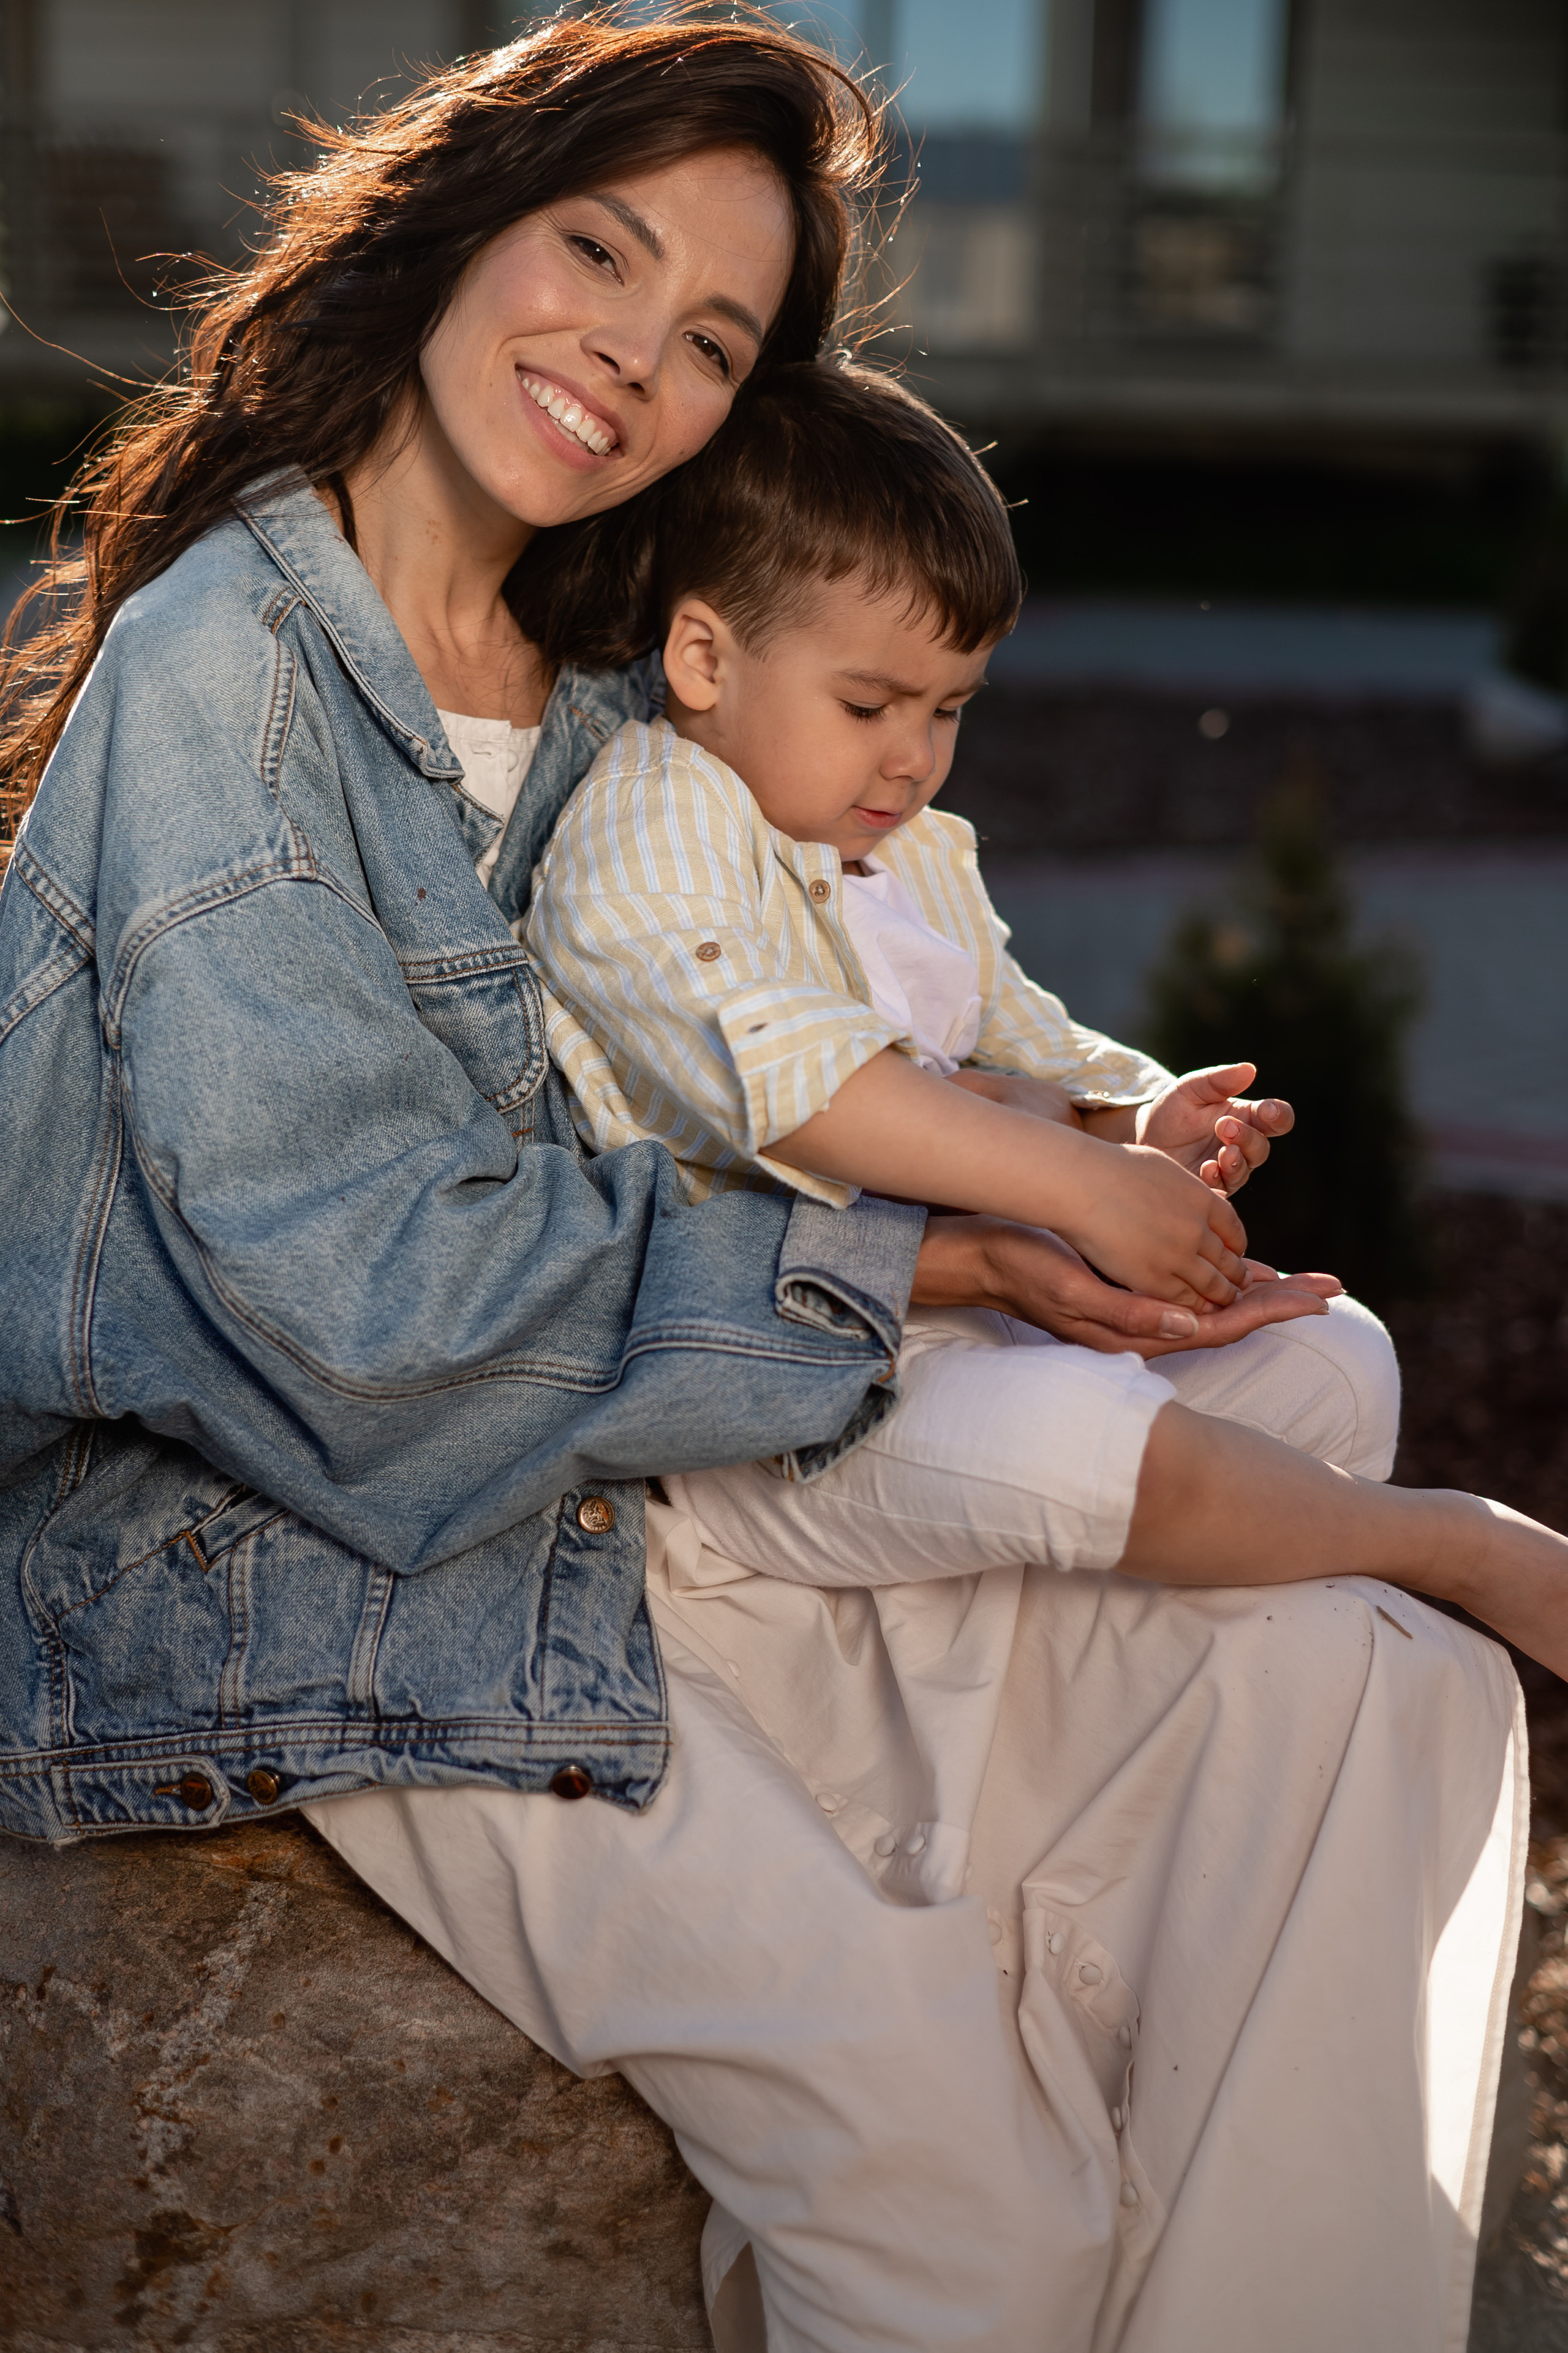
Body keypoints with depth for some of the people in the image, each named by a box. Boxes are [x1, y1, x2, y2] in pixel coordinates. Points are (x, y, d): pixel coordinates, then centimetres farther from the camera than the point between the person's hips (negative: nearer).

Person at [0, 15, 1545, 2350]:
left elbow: (712, 1152, 14)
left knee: (1396, 1705, -5)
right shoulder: (226, 661, -10)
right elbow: (363, 1280, -18)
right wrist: (890, 1267, -14)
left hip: (680, 1499, 8)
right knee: (902, 2066, -28)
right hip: (321, 1568, -7)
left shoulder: (613, 724, 14)